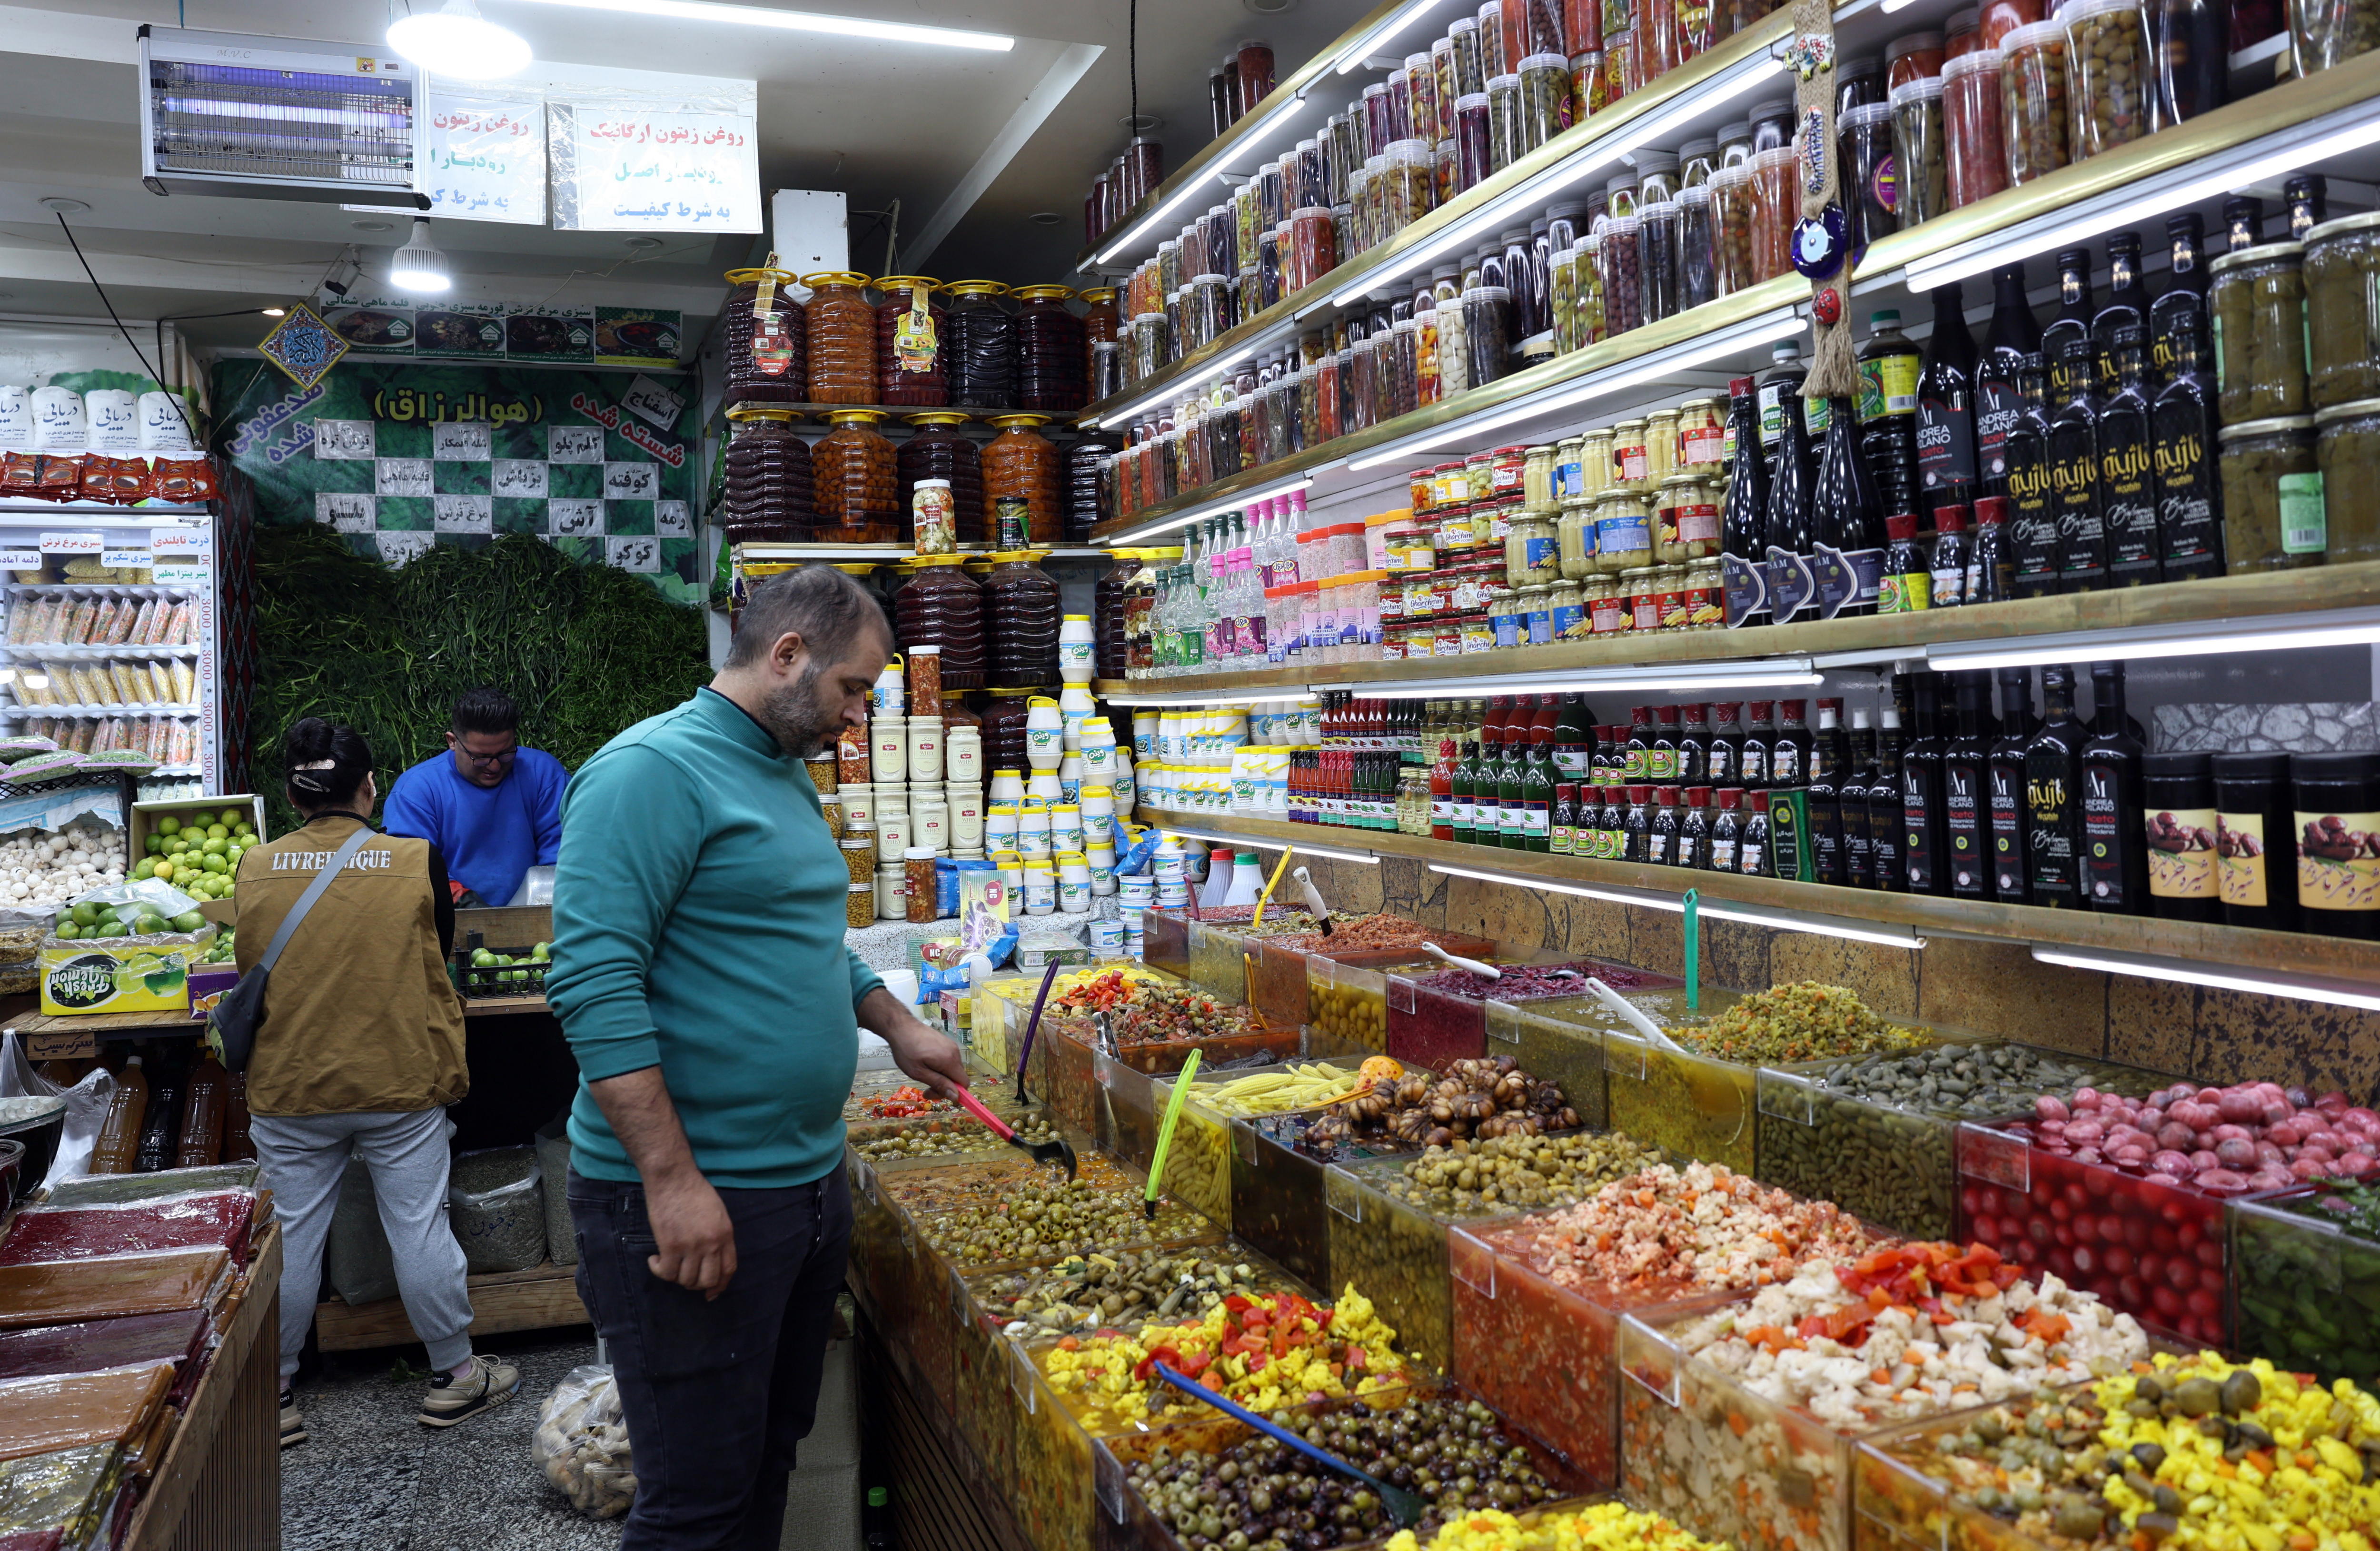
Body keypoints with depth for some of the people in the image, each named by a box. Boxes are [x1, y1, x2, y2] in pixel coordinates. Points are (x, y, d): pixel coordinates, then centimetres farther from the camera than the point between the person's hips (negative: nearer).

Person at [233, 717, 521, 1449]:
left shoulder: (256, 868, -4)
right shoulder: (418, 862, -10)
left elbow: (250, 974, 10)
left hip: (289, 1090, 2)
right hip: (402, 1085, -2)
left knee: (289, 1238, 13)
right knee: (420, 1230, 9)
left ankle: (272, 1395, 25)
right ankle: (453, 1376, 22)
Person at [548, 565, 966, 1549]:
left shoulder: (788, 778, 14)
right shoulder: (653, 769, -16)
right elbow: (594, 983, -24)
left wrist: (900, 1030, 20)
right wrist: (674, 1181, -25)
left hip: (811, 1185, 9)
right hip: (690, 1204, -9)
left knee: (769, 1463, 21)